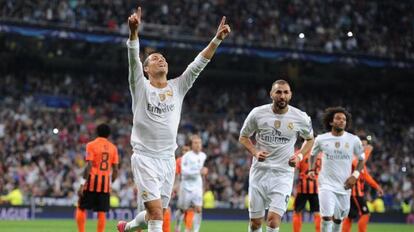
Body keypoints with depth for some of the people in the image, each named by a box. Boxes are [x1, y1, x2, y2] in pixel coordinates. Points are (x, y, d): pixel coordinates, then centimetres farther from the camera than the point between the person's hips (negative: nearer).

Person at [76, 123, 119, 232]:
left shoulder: (91, 145, -3)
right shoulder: (113, 148, 7)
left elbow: (89, 166, -11)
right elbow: (115, 170, 5)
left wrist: (82, 184, -11)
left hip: (92, 181, -3)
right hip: (105, 182, 3)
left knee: (81, 209, 6)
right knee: (101, 212, 3)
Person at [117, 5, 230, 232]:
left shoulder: (178, 87, 8)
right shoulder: (141, 87, -2)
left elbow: (198, 64, 0)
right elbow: (133, 59, -18)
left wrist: (217, 38, -11)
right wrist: (133, 31, -35)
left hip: (168, 159, 5)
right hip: (145, 158, -5)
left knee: (155, 212, 16)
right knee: (156, 212, -16)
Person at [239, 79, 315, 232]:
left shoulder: (301, 118, -4)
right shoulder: (257, 113, -4)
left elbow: (309, 139, 15)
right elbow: (243, 137, 10)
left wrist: (300, 156, -3)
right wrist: (255, 152, -8)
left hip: (283, 173, -1)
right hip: (259, 171, 1)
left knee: (273, 219, -16)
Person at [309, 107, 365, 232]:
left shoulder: (354, 140, -2)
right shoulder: (321, 139, -1)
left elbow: (361, 159, 10)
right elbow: (313, 154, 18)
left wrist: (355, 175, -5)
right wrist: (311, 169, 2)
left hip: (344, 186, 2)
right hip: (327, 184, -2)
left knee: (338, 219, 13)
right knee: (327, 217, -16)